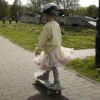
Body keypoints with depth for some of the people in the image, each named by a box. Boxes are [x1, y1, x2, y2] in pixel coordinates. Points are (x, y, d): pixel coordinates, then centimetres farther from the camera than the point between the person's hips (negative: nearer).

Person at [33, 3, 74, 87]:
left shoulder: (47, 26, -21)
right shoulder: (57, 25, 6)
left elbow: (42, 40, -15)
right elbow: (60, 37, 15)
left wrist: (38, 50, -3)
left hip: (52, 50, -9)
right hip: (57, 48, 9)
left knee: (53, 66, 0)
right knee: (49, 64, 22)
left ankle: (57, 81, 10)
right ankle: (46, 75, 39)